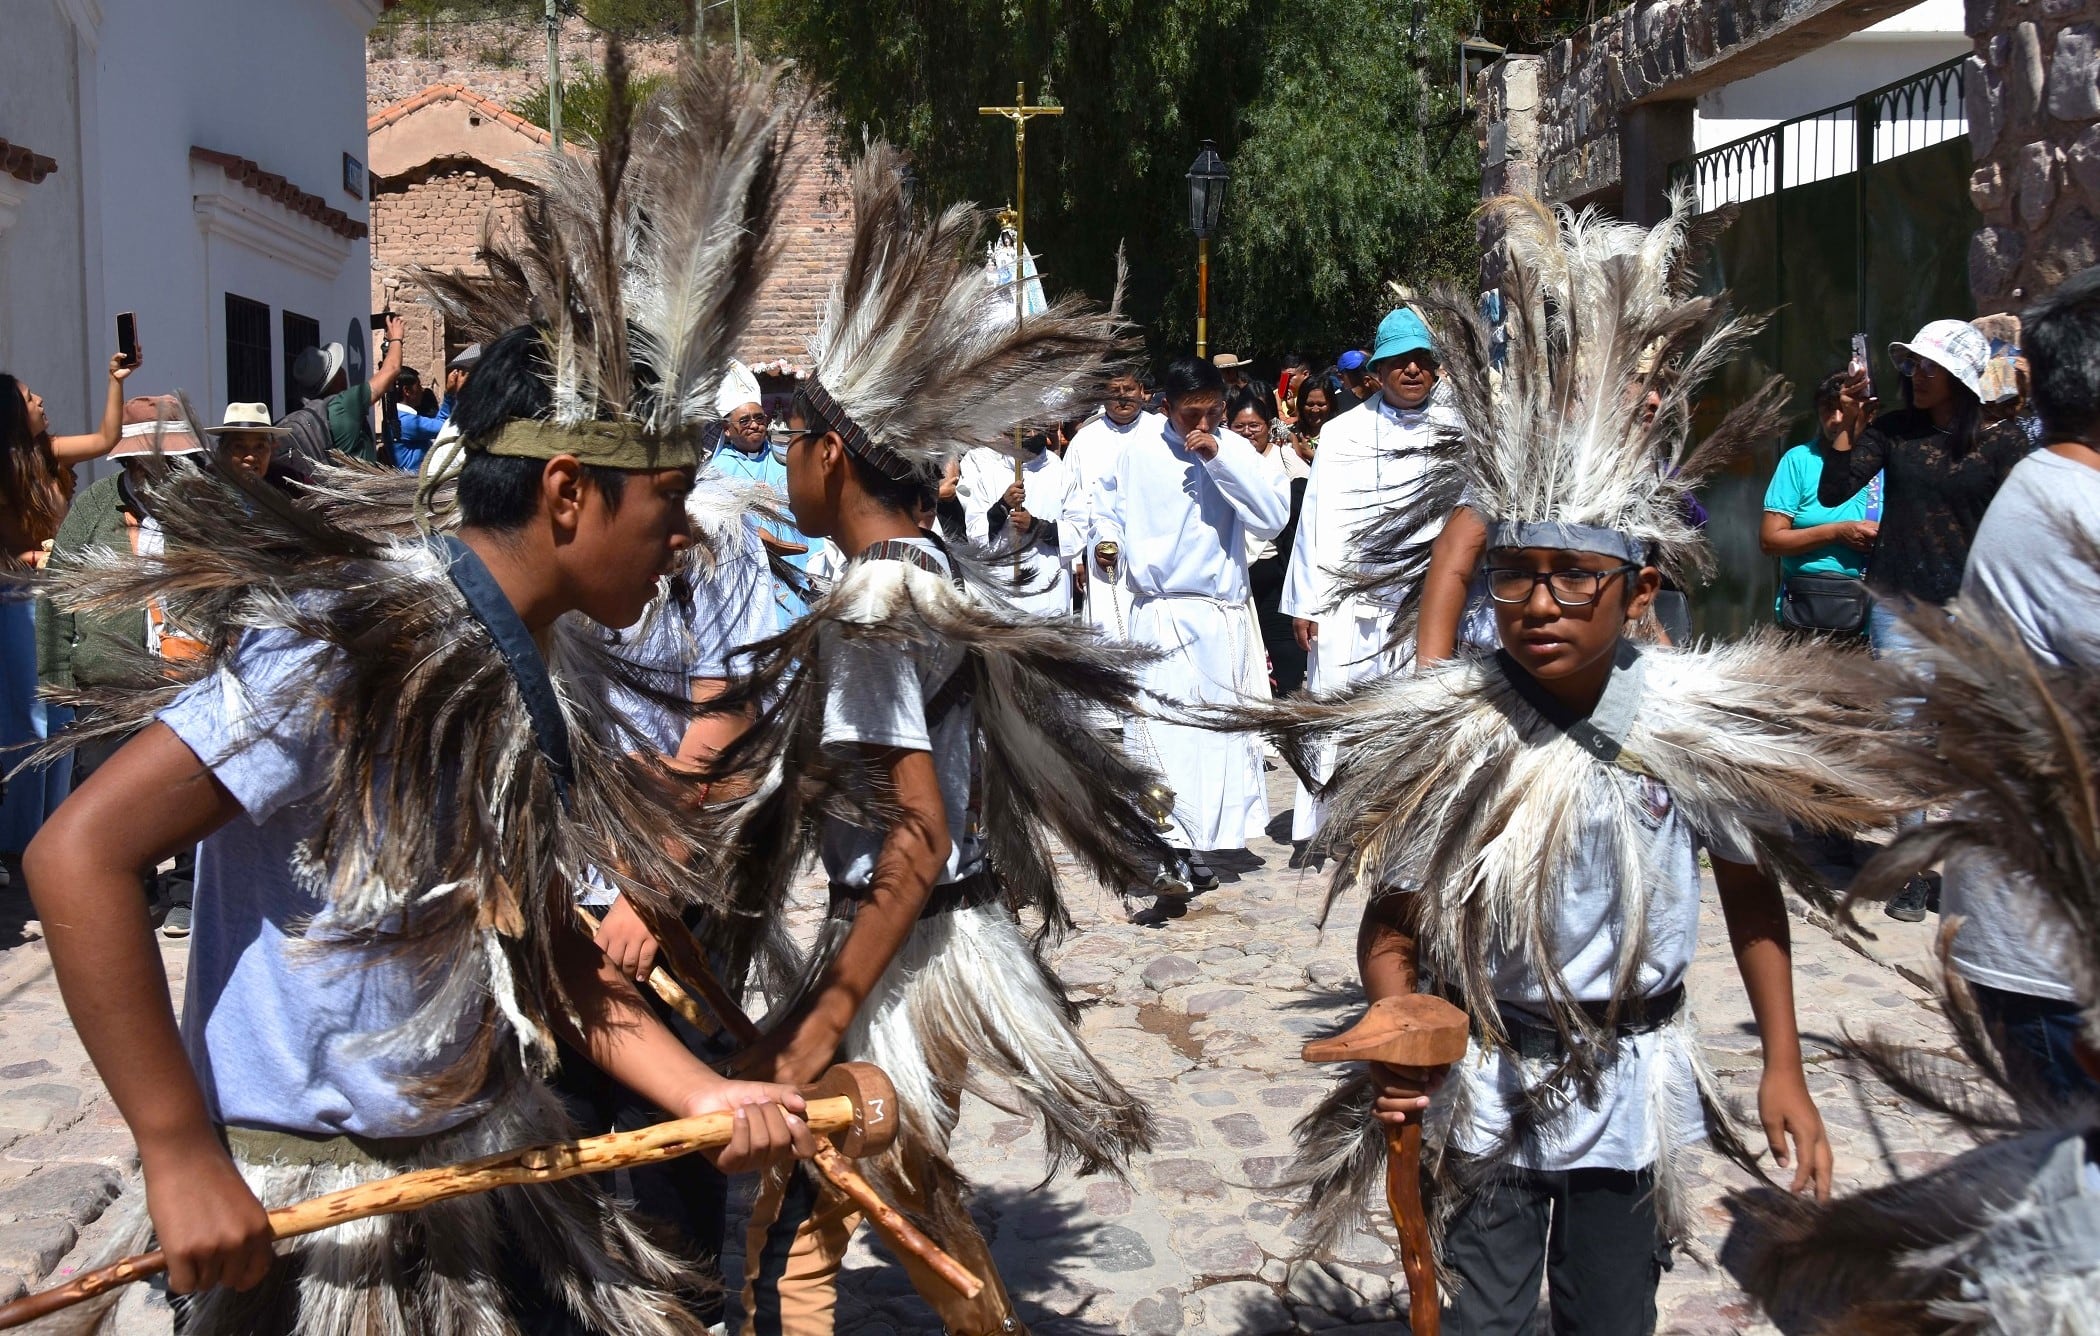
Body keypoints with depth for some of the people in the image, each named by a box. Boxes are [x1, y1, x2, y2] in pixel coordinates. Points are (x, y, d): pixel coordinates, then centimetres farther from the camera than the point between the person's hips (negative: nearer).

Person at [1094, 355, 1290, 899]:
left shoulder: (1235, 452, 4)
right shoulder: (1137, 452, 5)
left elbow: (1274, 517, -10)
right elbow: (1105, 505, 21)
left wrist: (1221, 459, -15)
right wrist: (1109, 538, 2)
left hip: (1221, 613, 1)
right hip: (1158, 610, -1)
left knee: (1216, 724, 5)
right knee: (1161, 724, -14)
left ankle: (1199, 847, 18)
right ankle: (1173, 853, -17)